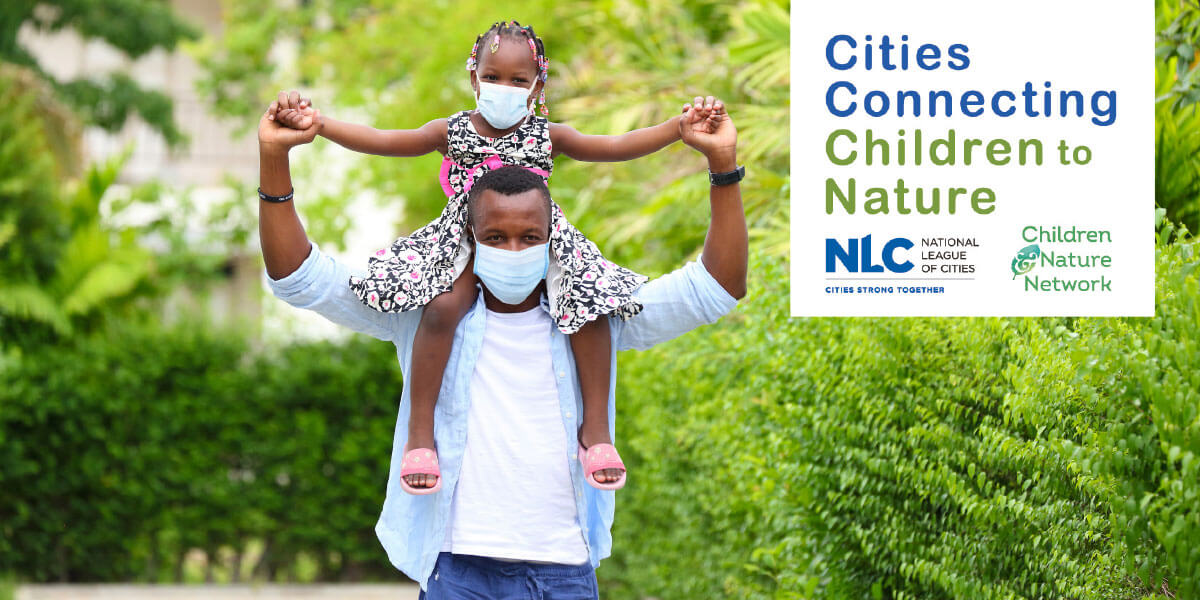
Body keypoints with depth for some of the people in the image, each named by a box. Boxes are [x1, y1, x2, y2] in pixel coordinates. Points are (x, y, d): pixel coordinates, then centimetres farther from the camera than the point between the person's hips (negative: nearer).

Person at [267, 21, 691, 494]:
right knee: (442, 307, -31)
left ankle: (595, 426, -9)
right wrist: (316, 124, -17)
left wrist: (678, 128, -13)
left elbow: (615, 147, 0)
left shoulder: (547, 137, 5)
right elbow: (380, 141, -4)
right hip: (465, 242, -1)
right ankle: (420, 429, -22)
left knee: (590, 303, -22)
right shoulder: (452, 132, 3)